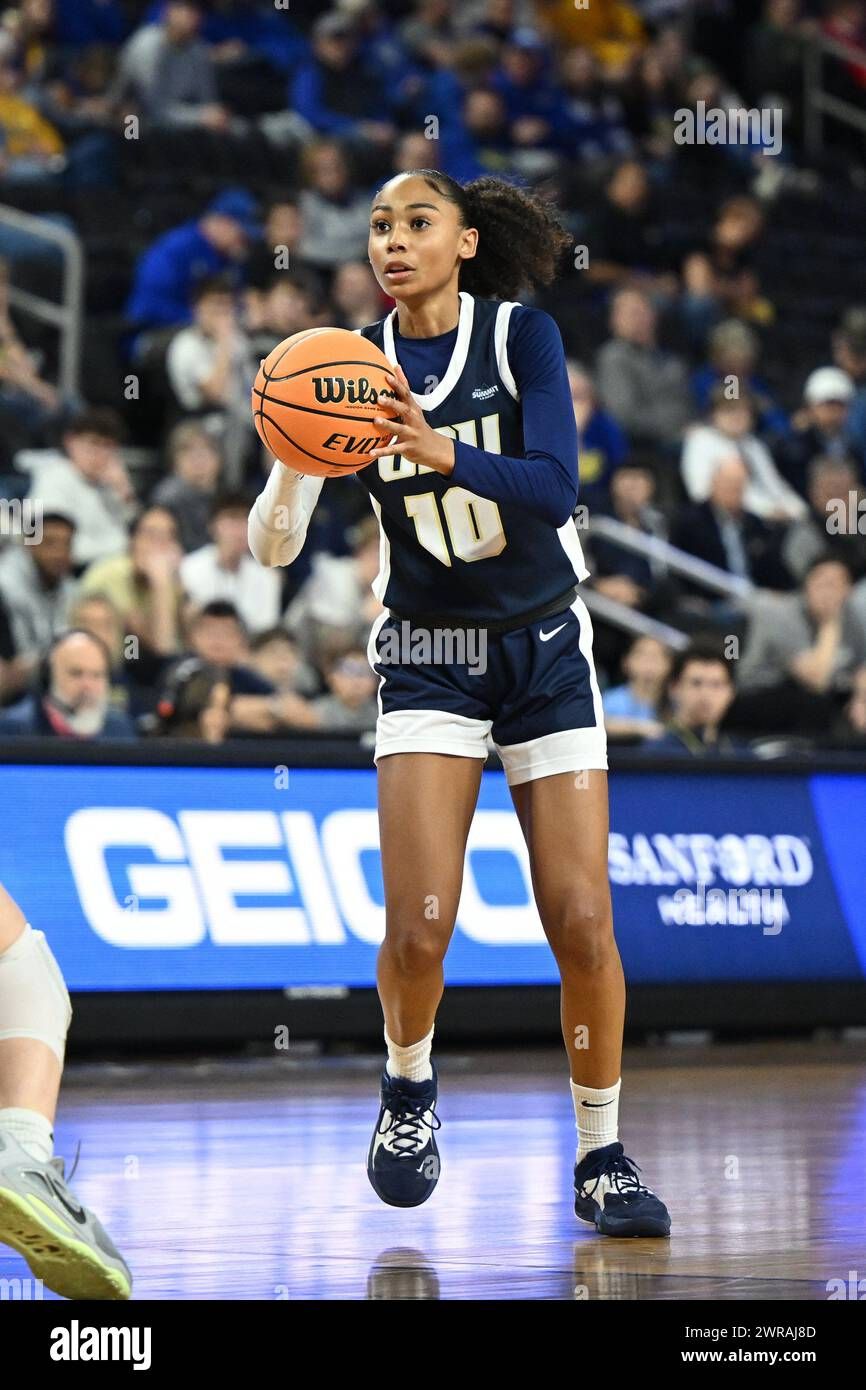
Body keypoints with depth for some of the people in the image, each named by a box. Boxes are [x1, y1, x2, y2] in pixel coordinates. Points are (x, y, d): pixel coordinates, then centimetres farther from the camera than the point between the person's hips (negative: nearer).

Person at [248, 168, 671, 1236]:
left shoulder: (523, 335, -7)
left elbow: (554, 486, -21)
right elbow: (273, 548, -5)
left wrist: (443, 452, -37)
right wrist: (292, 454, -25)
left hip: (545, 649, -1)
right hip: (426, 658, 1)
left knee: (581, 923, -7)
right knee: (419, 922, -16)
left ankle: (602, 1158, 9)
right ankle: (408, 1086, 14)